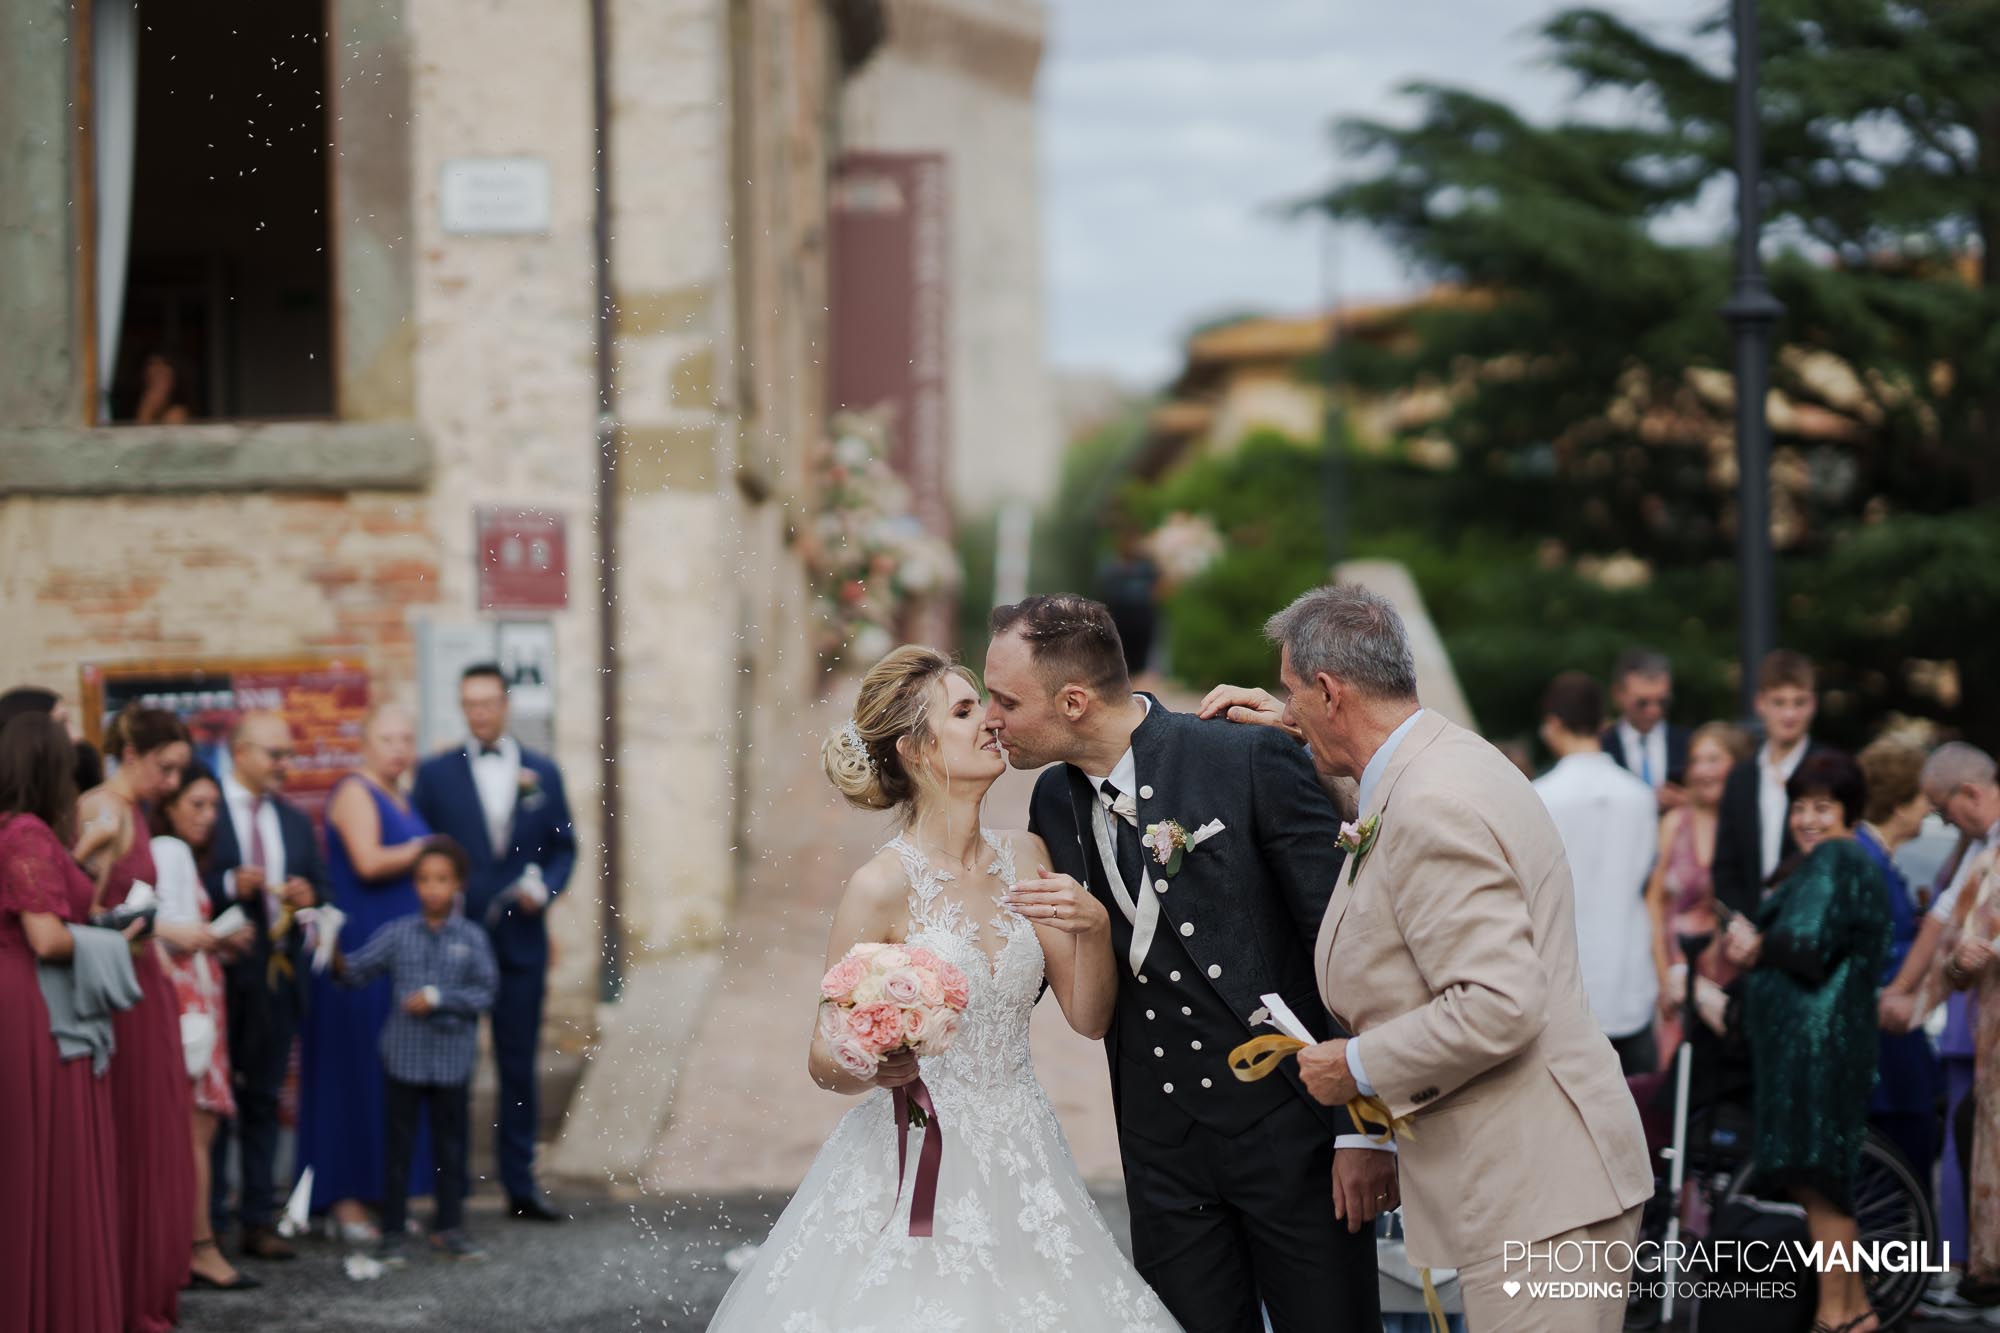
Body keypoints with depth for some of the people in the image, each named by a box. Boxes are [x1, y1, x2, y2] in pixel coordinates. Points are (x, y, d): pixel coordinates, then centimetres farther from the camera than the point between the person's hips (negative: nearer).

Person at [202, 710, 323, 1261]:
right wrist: (229, 886, -24)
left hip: (277, 973, 6)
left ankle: (258, 1220, 14)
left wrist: (308, 896, -4)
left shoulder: (295, 821, 14)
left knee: (263, 1101, 10)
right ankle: (205, 1222, 5)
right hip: (221, 972, -6)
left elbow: (318, 887, 17)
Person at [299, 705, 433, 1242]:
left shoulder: (402, 800, 17)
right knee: (354, 1071, -5)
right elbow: (368, 862, -21)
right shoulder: (355, 793, -9)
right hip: (358, 952, -8)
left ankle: (383, 1192, 13)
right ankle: (346, 1198, -1)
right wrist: (423, 850, -9)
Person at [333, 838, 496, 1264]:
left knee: (451, 1146, 10)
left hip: (452, 1058, 0)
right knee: (398, 1146, 4)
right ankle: (392, 1233, 10)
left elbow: (484, 992, -7)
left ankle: (450, 1228, 20)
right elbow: (359, 970, -3)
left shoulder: (471, 938, -1)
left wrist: (438, 998, -16)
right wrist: (337, 959, -23)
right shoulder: (398, 933, 0)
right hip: (404, 1056, 0)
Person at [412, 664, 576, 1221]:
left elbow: (563, 849, 11)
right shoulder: (435, 773, 4)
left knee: (519, 1065, 5)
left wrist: (544, 887, -8)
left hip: (521, 940, 1)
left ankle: (520, 1184, 13)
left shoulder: (543, 772, 8)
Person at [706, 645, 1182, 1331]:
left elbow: (1088, 1017, 5)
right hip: (915, 1166, -5)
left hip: (1019, 1164, 5)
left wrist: (1094, 927, -12)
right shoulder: (882, 887, -12)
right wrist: (870, 1068, -27)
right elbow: (824, 1060, -6)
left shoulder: (1024, 856, 4)